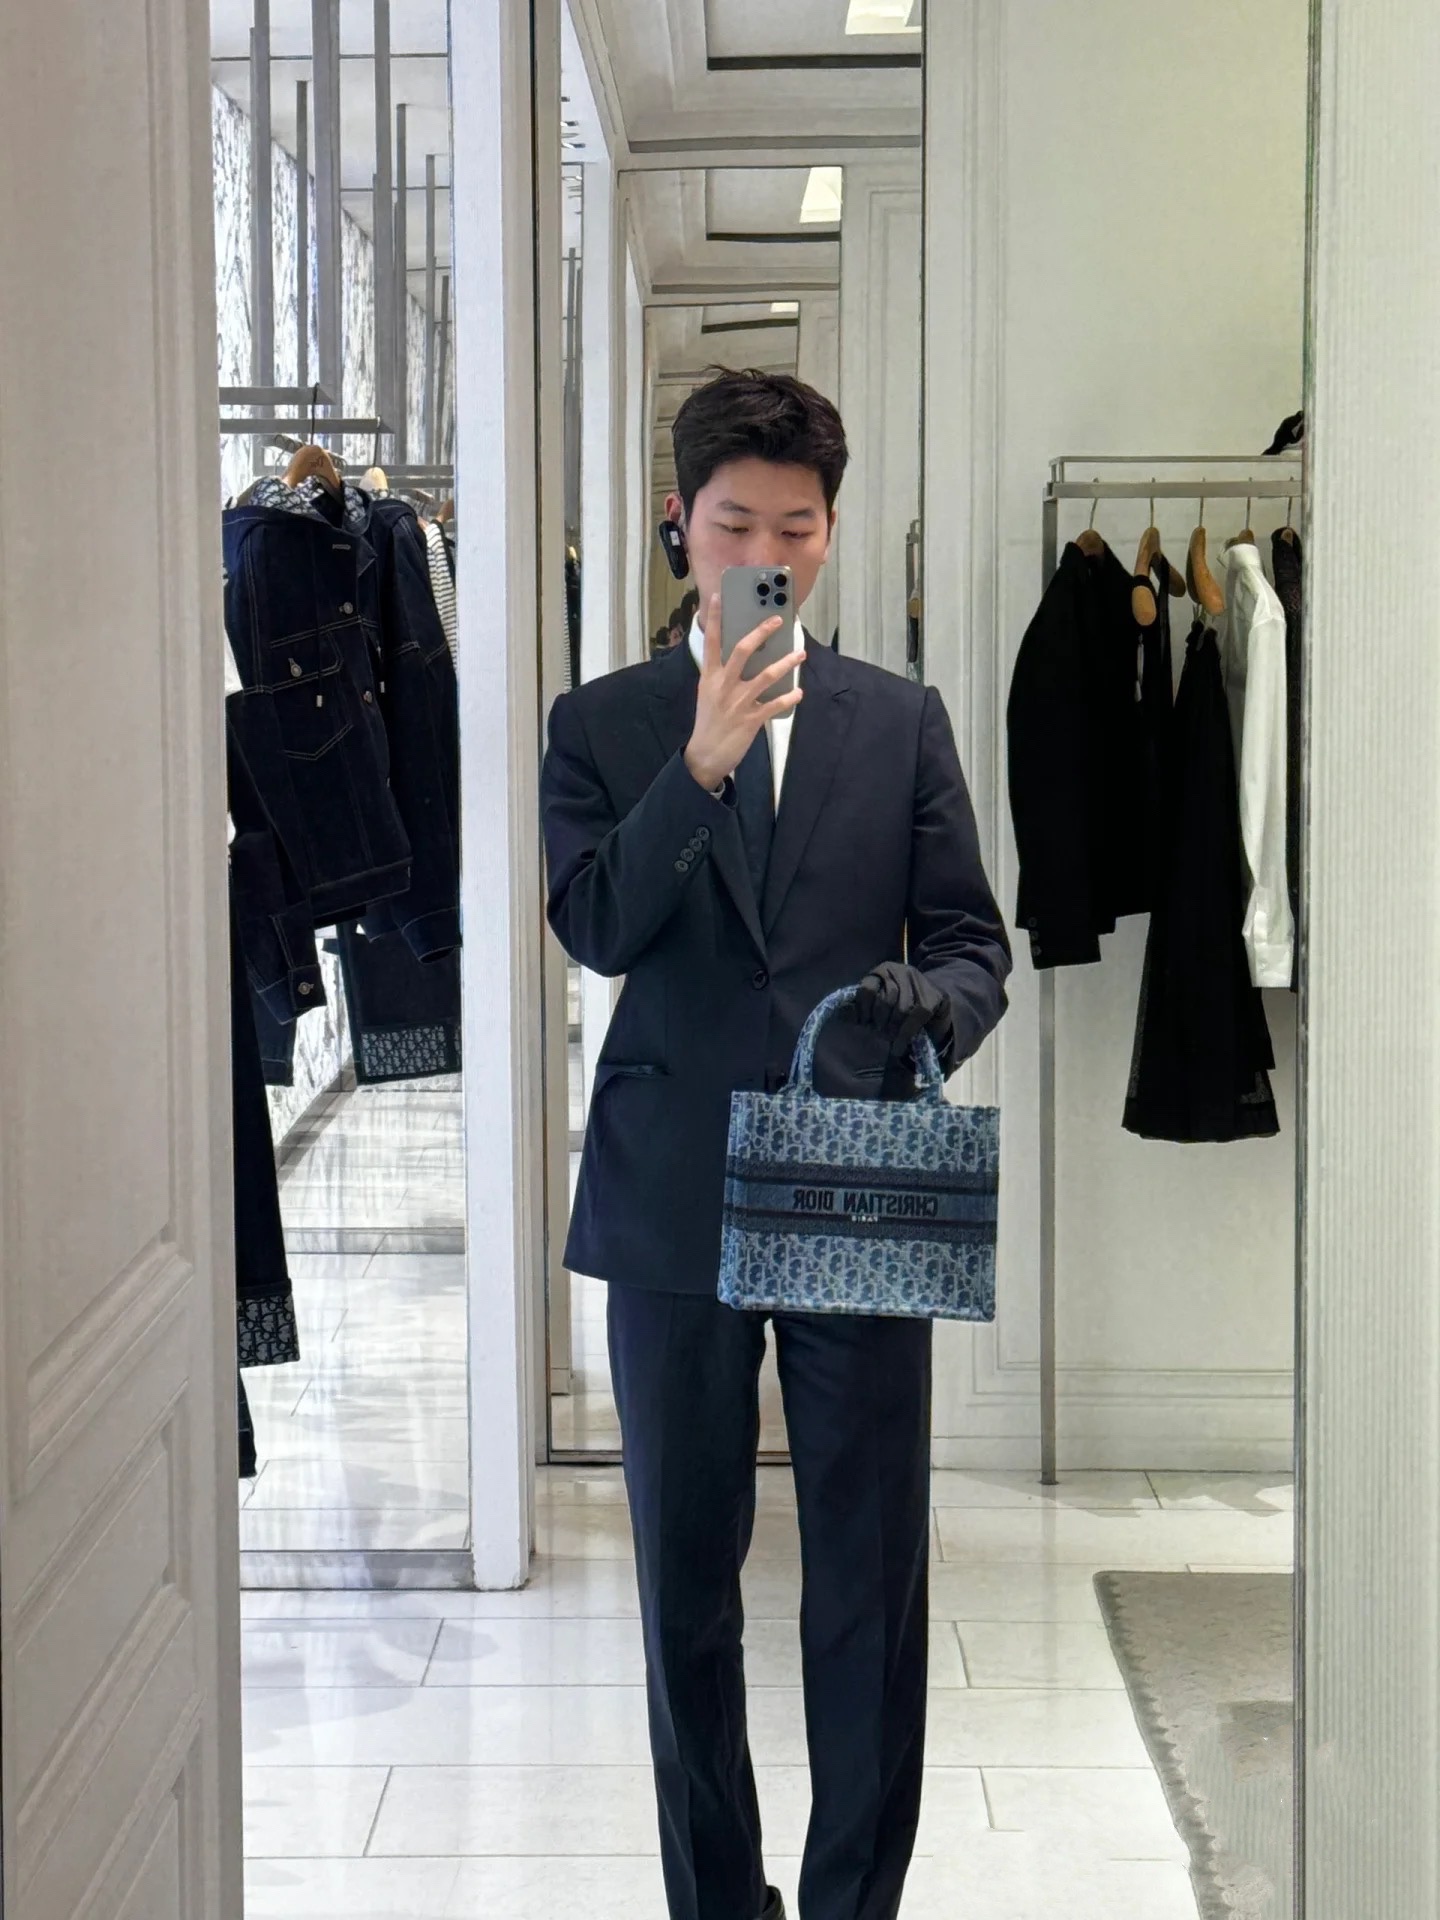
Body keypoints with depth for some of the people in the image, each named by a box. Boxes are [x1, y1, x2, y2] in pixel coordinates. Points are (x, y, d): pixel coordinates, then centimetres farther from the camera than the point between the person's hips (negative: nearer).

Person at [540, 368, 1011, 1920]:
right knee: (686, 1579, 10)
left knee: (874, 1582, 4)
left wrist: (929, 1014, -16)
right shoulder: (603, 726, 5)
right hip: (672, 1202, 0)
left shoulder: (901, 722, 9)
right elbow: (593, 927, -9)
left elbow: (972, 940, 6)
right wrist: (701, 762, -21)